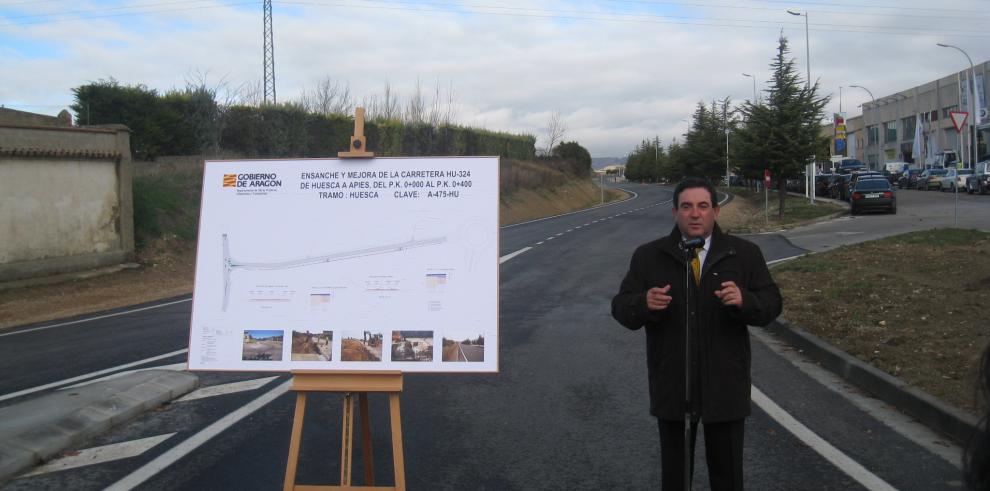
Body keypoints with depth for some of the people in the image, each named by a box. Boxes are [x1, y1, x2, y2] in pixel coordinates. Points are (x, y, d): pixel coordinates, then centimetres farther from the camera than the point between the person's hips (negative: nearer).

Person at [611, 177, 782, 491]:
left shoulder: (745, 254, 2)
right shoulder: (648, 256, 1)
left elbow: (772, 304, -2)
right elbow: (621, 309, -3)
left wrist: (744, 300, -24)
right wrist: (644, 303, -25)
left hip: (725, 386, 0)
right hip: (671, 386, 0)